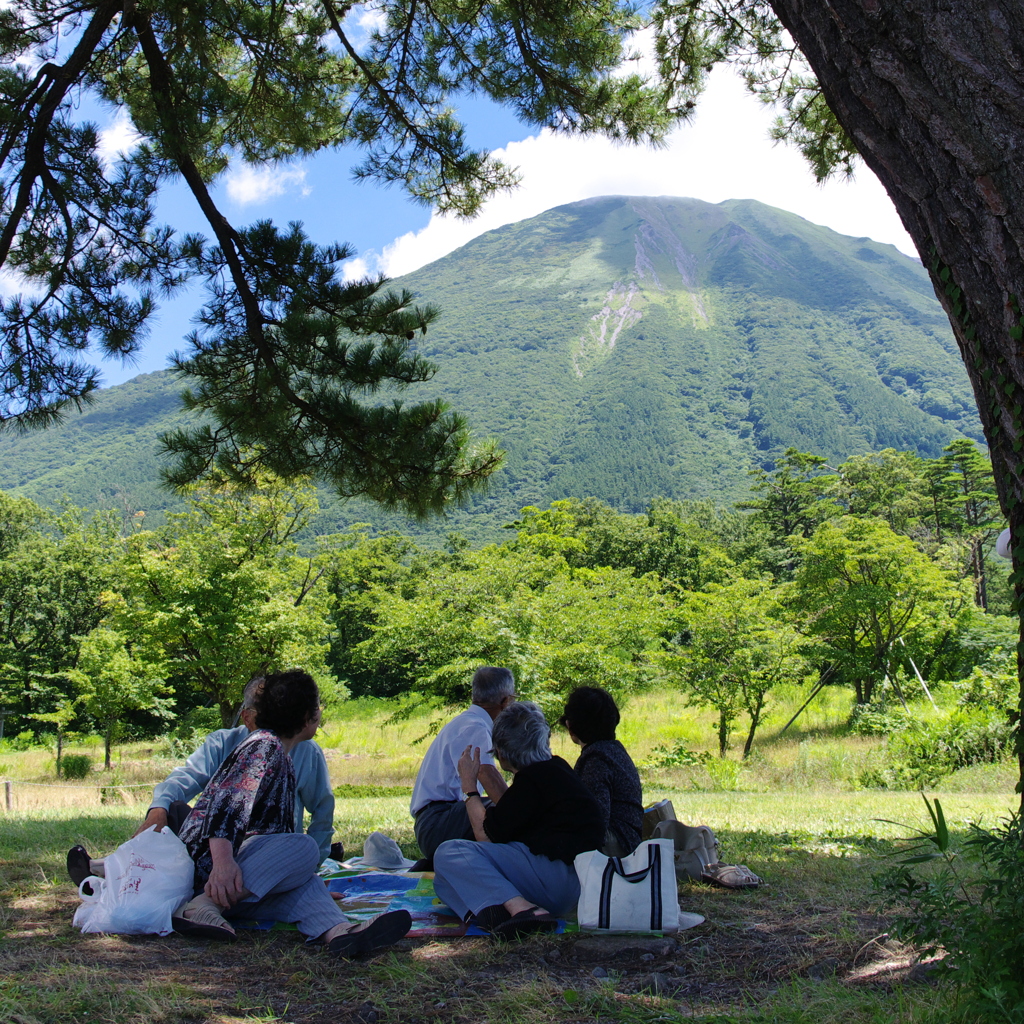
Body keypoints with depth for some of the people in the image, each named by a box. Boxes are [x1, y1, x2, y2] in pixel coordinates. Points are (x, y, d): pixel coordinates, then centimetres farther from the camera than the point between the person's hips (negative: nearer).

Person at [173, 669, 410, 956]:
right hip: (207, 858, -9)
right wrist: (222, 862, -34)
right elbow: (225, 802, -22)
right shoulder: (265, 747, -7)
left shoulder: (282, 758, 24)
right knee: (304, 849, -25)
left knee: (302, 879, -16)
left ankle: (335, 930, -47)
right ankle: (204, 903, -33)